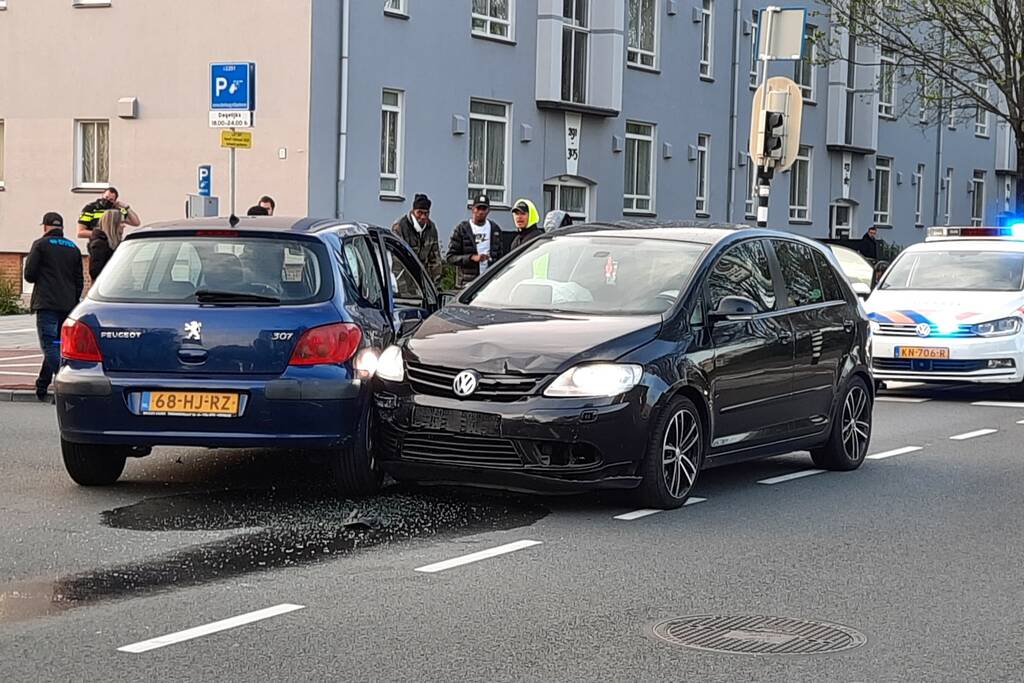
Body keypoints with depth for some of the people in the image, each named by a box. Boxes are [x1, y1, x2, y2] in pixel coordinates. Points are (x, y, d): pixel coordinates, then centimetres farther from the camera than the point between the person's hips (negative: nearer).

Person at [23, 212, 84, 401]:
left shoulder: (40, 244, -2)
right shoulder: (74, 248, 14)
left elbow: (30, 275, -5)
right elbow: (79, 281, 15)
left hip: (47, 304, -6)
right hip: (68, 306, 6)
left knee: (50, 346, -9)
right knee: (55, 345, 14)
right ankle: (41, 387, 21)